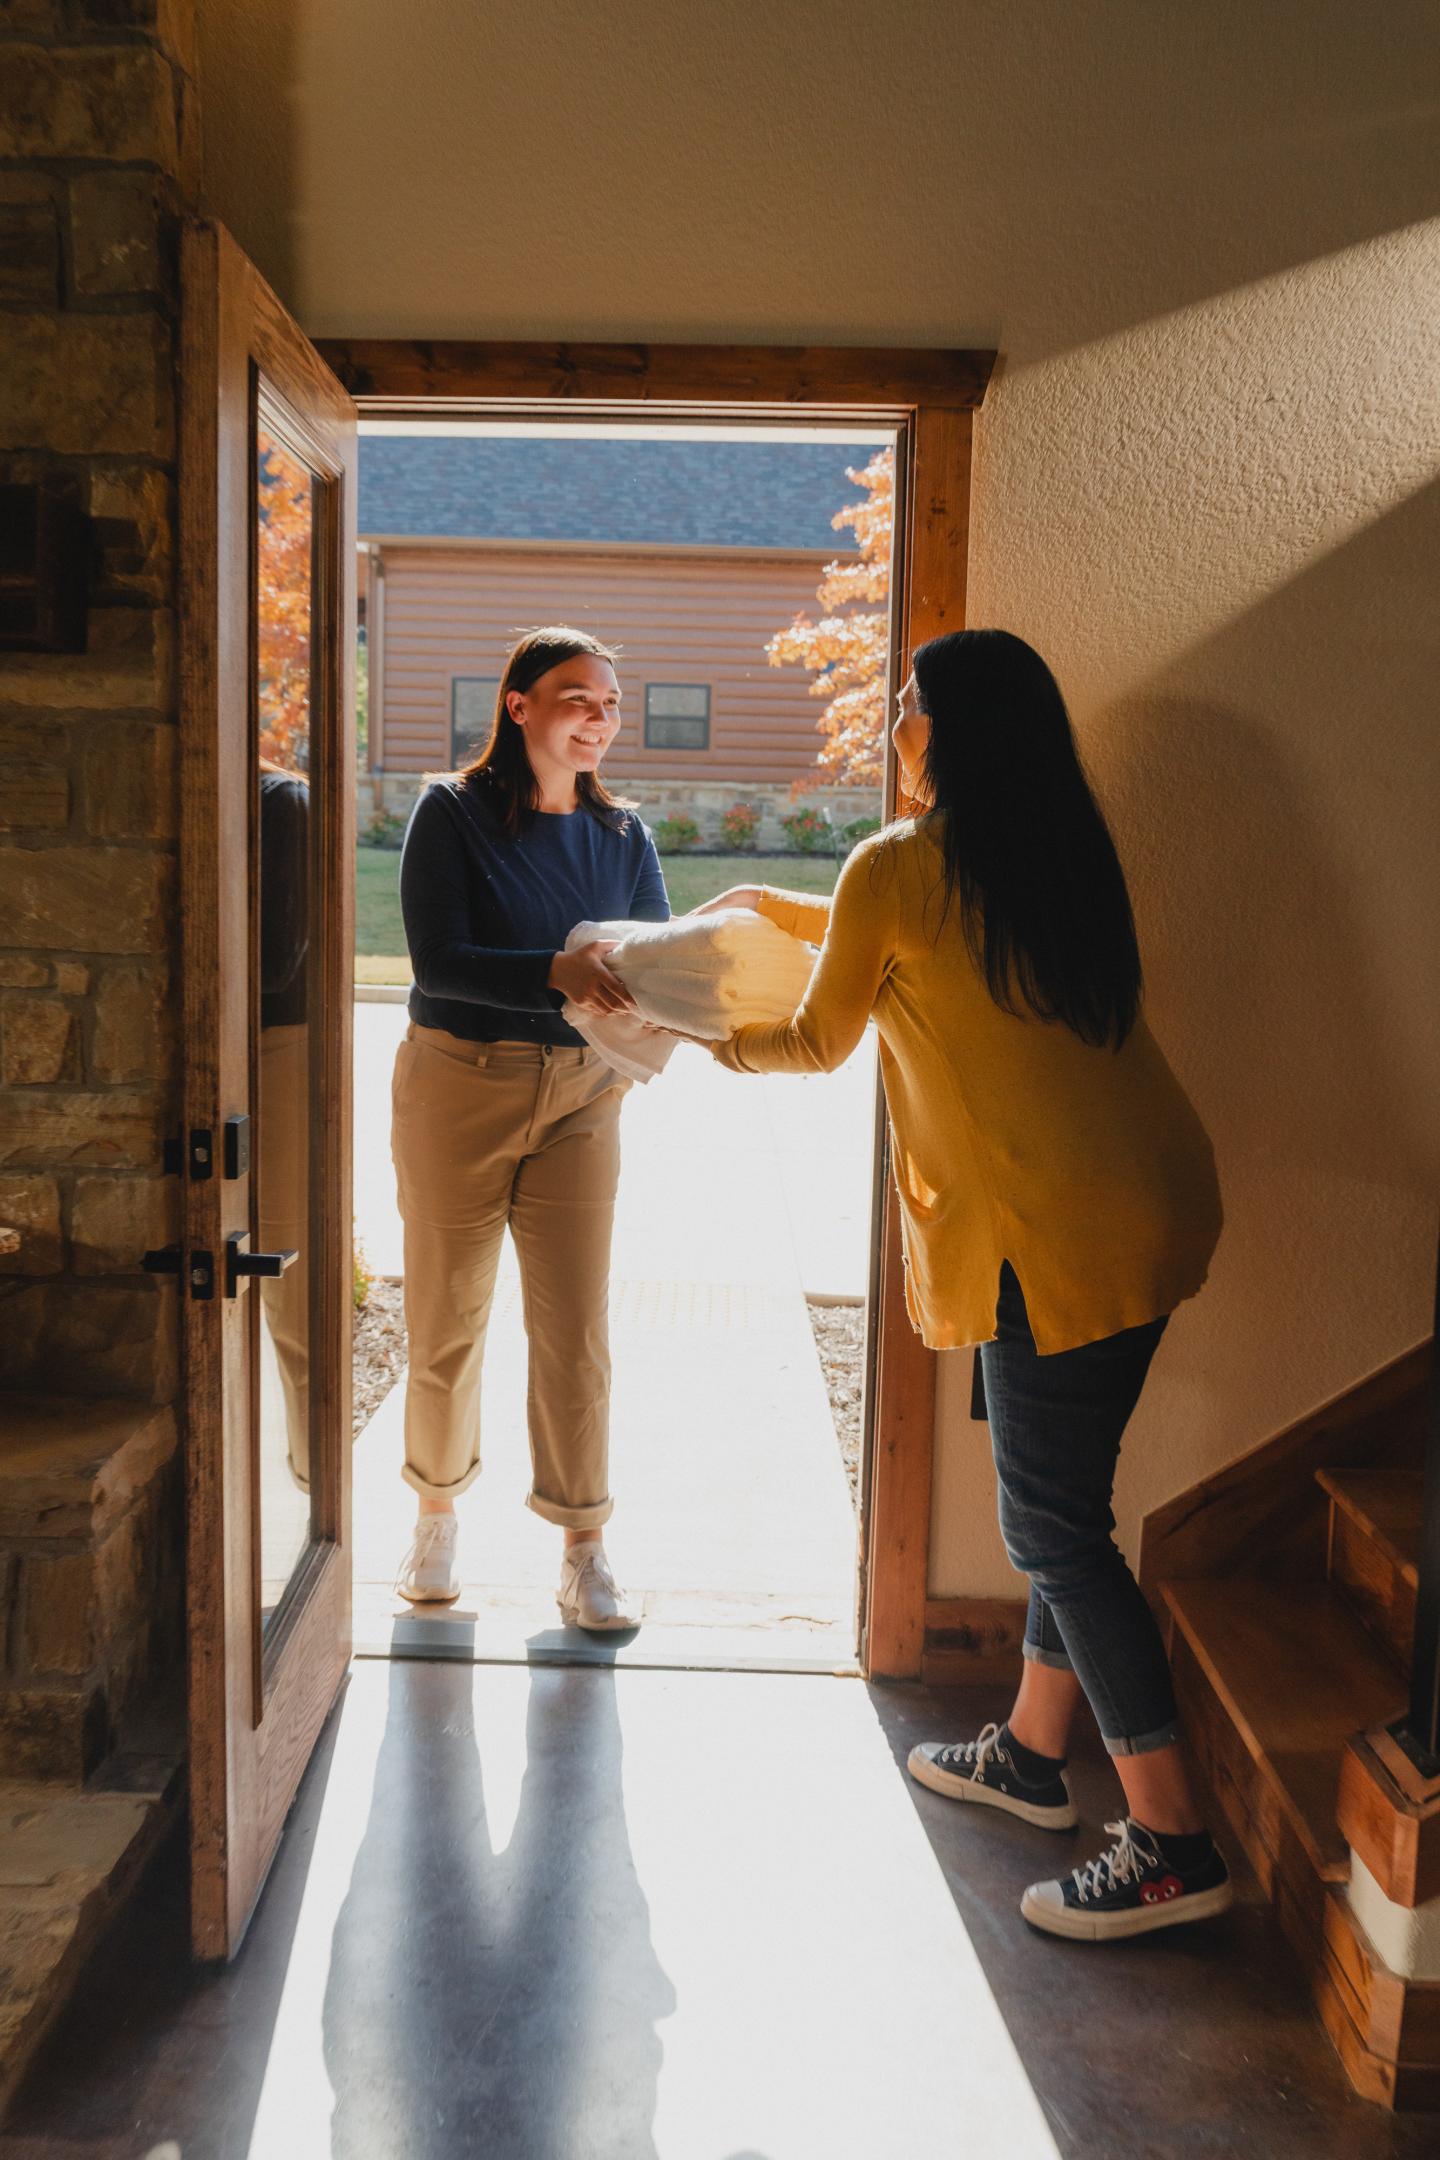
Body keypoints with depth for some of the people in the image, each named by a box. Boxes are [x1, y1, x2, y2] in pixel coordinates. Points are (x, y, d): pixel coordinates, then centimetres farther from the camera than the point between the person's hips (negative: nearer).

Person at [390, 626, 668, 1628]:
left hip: (581, 1092, 2)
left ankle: (585, 1553, 14)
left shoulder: (622, 834, 6)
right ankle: (438, 1517, 31)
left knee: (577, 1328, 1)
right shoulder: (452, 812, -6)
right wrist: (558, 974, -31)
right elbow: (438, 960, -16)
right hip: (458, 1084, -2)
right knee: (447, 1319, 10)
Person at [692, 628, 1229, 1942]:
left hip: (1059, 1236, -9)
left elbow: (820, 1042, 5)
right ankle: (1031, 1752, 34)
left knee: (1055, 1522, 0)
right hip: (1152, 1205, 9)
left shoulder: (897, 868, -8)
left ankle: (1172, 1842, 7)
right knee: (1065, 1497, 19)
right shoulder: (1065, 854, 14)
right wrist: (780, 908, 40)